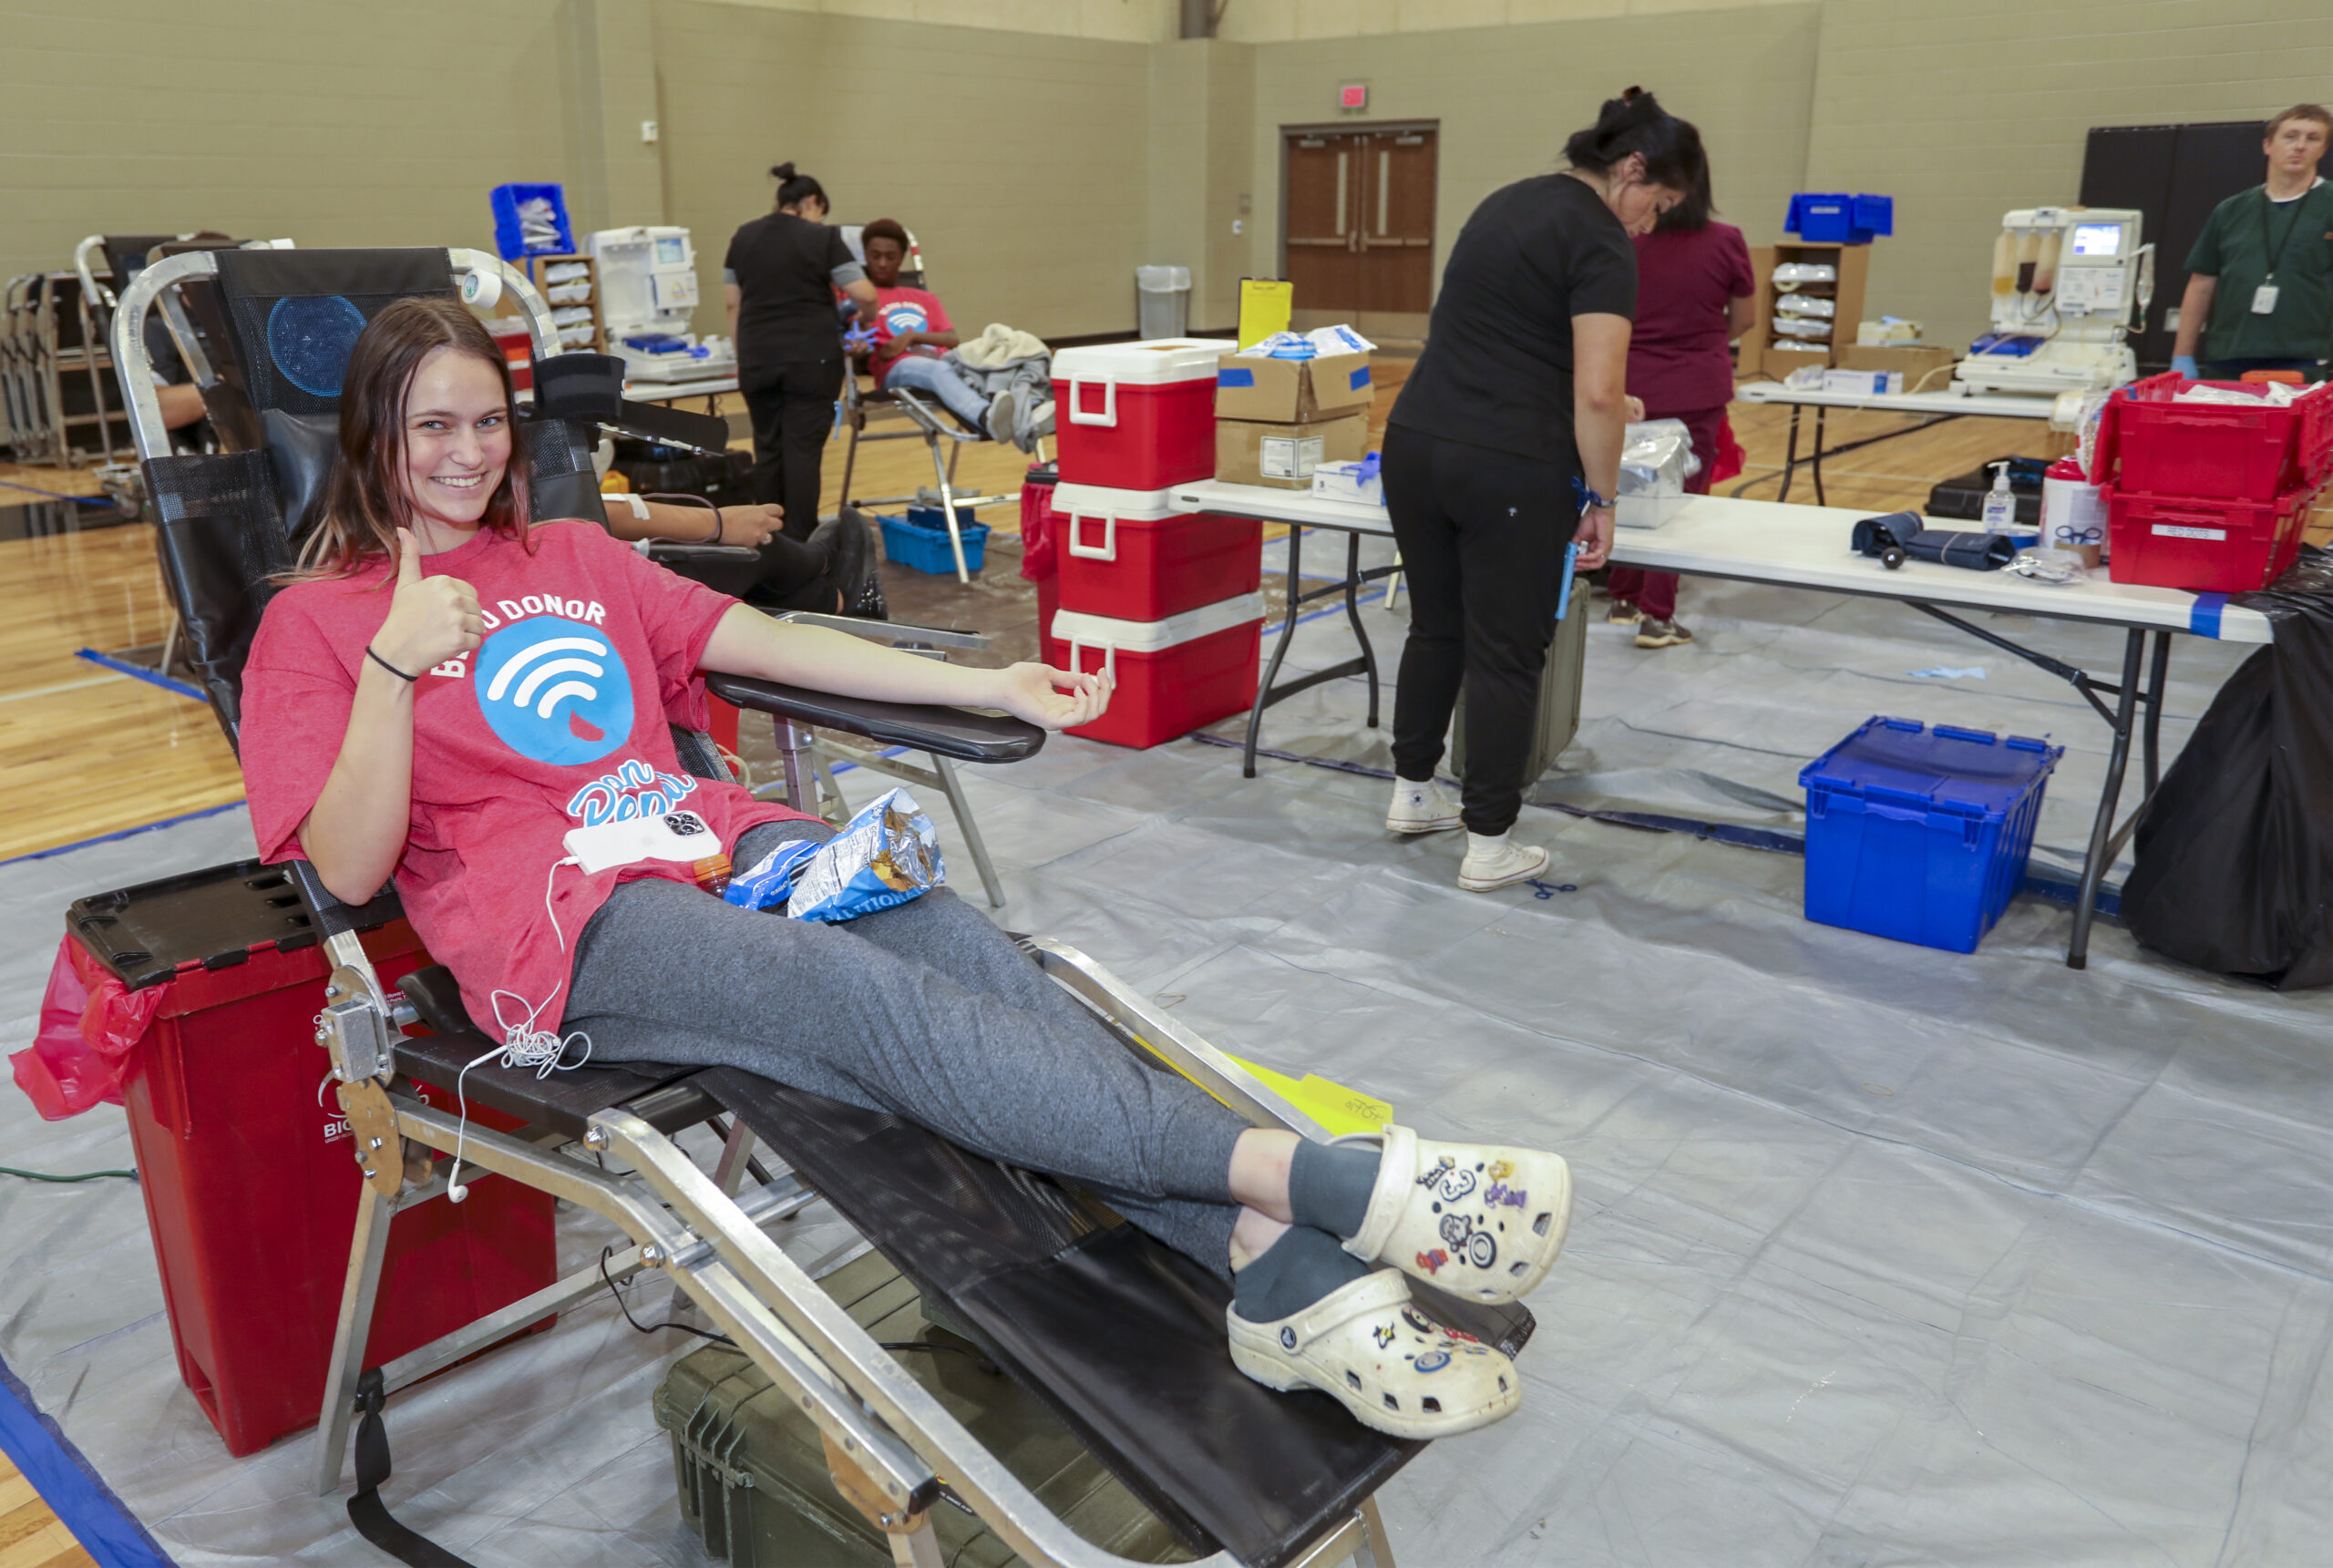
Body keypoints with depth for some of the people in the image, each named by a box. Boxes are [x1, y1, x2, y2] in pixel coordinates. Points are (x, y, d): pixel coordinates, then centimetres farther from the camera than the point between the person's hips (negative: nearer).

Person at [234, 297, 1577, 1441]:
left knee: (963, 946, -27)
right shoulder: (312, 623, 11)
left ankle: (1294, 1274, -39)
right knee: (864, 994, -33)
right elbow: (352, 866, 0)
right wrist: (394, 668, -13)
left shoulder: (576, 556, 24)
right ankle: (1334, 1182, -44)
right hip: (567, 925, -5)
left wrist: (992, 688, 10)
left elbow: (769, 642, 18)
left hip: (721, 839, 5)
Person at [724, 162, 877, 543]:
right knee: (803, 448, -3)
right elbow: (866, 296, -7)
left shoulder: (743, 237, 11)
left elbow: (734, 304, 12)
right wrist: (867, 317, 13)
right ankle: (800, 544, -2)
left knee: (768, 449, 11)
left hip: (758, 360, 4)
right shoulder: (823, 238, -3)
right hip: (811, 358, -4)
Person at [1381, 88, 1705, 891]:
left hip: (1413, 446, 8)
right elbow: (1598, 393, -18)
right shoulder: (1600, 243, -10)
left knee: (1437, 626, 22)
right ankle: (1489, 846, 13)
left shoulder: (1508, 201, 17)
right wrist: (1601, 500, -8)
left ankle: (1413, 793, 35)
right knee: (1506, 653, 4)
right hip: (1506, 471, -8)